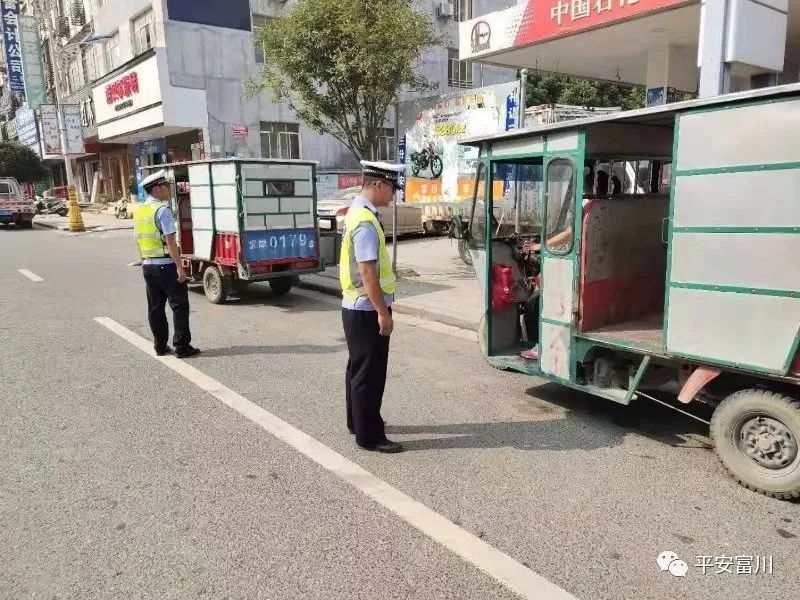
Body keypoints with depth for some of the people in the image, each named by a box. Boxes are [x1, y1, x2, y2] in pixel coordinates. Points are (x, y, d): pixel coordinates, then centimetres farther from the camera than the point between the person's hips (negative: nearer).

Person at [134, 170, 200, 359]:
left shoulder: (138, 211, 12)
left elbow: (139, 239, 17)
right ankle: (182, 347, -2)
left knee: (155, 307, 13)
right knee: (179, 305, -2)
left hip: (147, 265, 8)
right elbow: (170, 240, -19)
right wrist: (180, 267, -19)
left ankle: (160, 346, 19)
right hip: (166, 265, -8)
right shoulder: (162, 210, -14)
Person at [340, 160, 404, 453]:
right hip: (367, 310, -10)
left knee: (359, 368, 20)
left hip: (357, 308, 10)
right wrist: (383, 312, -21)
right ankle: (369, 435, 10)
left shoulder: (358, 212, 11)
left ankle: (357, 422, 35)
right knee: (369, 373, -1)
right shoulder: (365, 221, -21)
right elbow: (367, 271, -25)